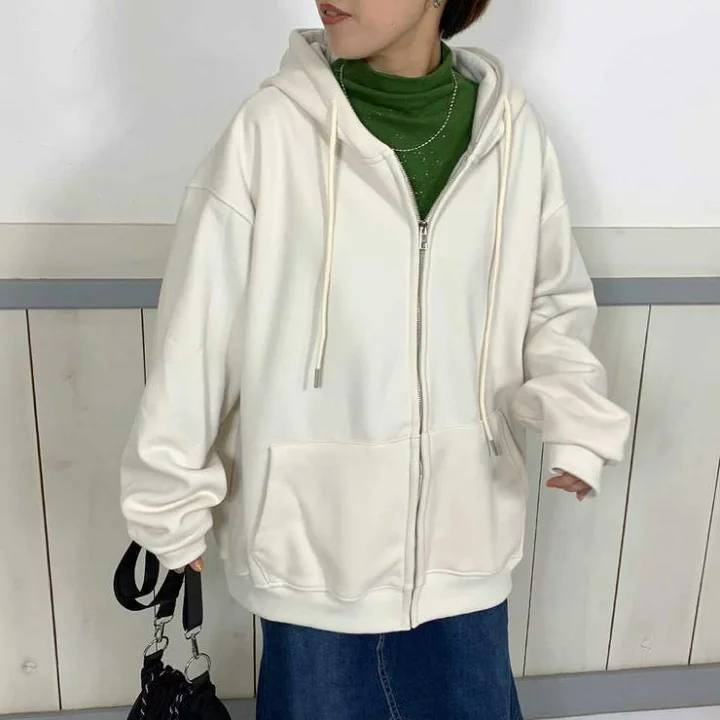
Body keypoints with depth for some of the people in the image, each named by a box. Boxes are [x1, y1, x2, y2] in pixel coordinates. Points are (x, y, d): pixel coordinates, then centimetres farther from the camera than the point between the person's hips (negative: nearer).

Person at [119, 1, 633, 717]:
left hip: (463, 533, 3)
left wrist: (575, 412, -10)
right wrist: (171, 500, 1)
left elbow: (554, 301, 8)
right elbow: (198, 330, -7)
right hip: (312, 536, -2)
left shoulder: (513, 132, -4)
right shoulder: (270, 129, -13)